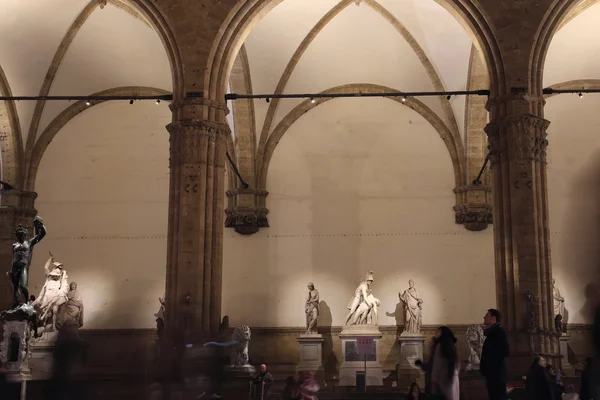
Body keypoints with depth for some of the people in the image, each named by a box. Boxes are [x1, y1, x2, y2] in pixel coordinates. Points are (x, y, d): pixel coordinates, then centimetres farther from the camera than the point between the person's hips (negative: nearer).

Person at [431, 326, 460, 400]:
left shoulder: (440, 345, -10)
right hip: (453, 378, 8)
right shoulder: (451, 345, 13)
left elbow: (437, 365, -14)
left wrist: (434, 379, -12)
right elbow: (456, 365, 16)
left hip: (443, 378, -8)